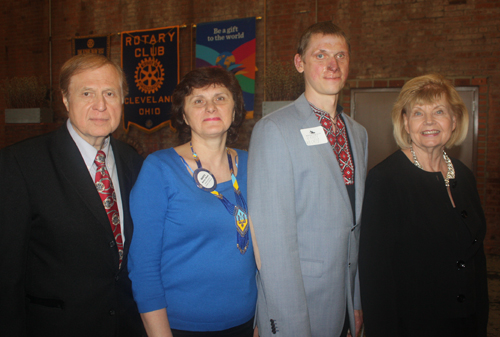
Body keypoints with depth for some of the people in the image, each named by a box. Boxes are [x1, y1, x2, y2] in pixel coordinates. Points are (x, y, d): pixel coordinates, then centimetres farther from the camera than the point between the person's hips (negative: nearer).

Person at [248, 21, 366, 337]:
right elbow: (272, 237, -18)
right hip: (295, 310, -6)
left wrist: (358, 301, 10)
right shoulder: (274, 130, -15)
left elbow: (355, 224, 11)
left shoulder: (359, 133, 9)